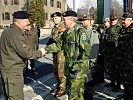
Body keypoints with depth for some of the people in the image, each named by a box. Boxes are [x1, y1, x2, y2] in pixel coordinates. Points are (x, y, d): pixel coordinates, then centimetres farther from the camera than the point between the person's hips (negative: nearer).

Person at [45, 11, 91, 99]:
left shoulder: (81, 31, -16)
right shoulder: (67, 32, 11)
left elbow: (86, 51, -21)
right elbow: (58, 44, 14)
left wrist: (77, 66, -23)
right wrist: (46, 50, 2)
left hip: (78, 70, -9)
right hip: (68, 68, 9)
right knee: (69, 91, 21)